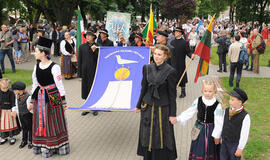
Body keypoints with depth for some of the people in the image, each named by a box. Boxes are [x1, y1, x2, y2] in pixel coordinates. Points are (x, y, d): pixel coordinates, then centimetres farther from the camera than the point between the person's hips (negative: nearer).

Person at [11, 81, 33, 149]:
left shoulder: (27, 97, -24)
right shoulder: (17, 96, -1)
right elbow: (17, 105, 11)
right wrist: (14, 111, -2)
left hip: (28, 115, -6)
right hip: (21, 115, 6)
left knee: (30, 128, 9)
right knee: (24, 128, 19)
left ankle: (31, 142, 22)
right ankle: (24, 141, 33)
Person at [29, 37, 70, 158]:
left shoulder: (54, 67, -14)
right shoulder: (37, 66, 5)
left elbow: (59, 84, -10)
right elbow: (35, 84, 12)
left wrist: (63, 101, -9)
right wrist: (32, 101, 14)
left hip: (52, 97, -6)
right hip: (40, 98, 6)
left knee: (53, 122, 5)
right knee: (41, 121, 11)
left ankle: (54, 146, 19)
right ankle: (43, 146, 24)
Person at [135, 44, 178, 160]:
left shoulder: (170, 71, -12)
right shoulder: (147, 68, 2)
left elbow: (172, 95, -9)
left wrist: (172, 114, -9)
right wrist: (139, 105, 15)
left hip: (162, 109, -4)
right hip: (148, 108, 5)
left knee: (161, 137, 6)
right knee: (147, 136, 14)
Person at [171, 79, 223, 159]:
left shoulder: (217, 105, -17)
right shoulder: (198, 101, -7)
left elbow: (218, 122, -11)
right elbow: (189, 112, -1)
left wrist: (217, 135, -7)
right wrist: (178, 119, -10)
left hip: (211, 131, -3)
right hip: (199, 129, 3)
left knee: (210, 151, 13)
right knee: (198, 150, 13)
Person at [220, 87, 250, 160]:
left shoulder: (245, 116, -23)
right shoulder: (227, 111, -7)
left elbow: (244, 134, -18)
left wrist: (240, 149, -13)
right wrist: (220, 138, 15)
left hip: (235, 144, -5)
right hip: (224, 143, 5)